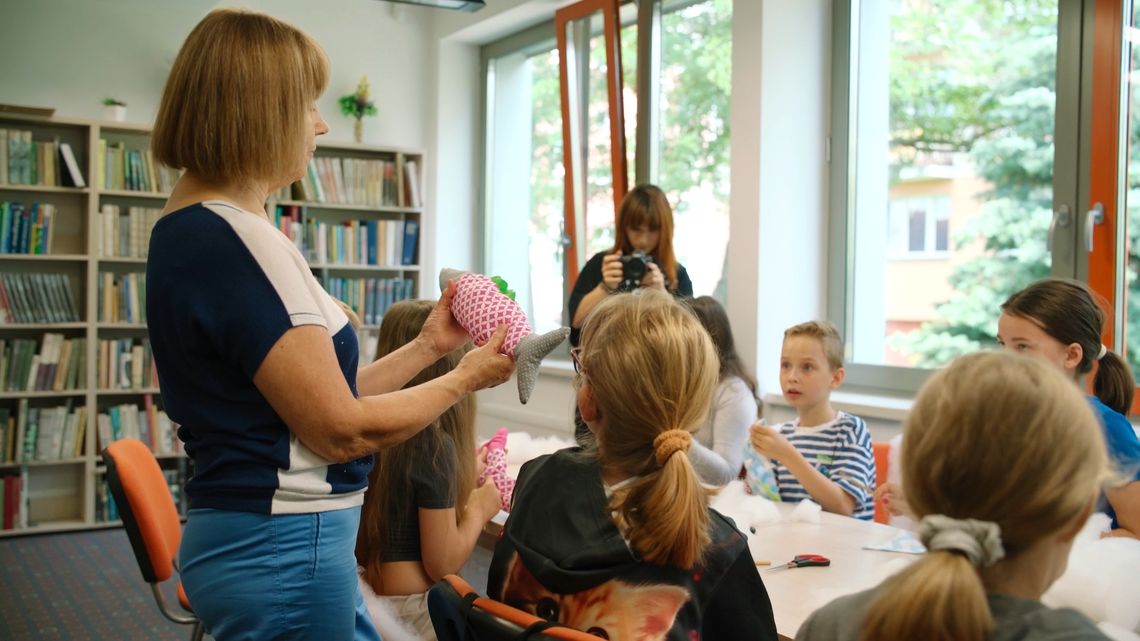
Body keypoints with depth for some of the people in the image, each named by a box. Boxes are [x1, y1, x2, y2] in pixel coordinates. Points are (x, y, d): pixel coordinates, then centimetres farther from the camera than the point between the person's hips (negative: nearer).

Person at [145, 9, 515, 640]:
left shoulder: (189, 232, 9)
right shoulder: (235, 240, -22)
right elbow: (342, 428, -19)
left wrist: (426, 347, 12)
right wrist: (466, 377, -5)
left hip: (262, 538, 9)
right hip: (282, 550, -9)